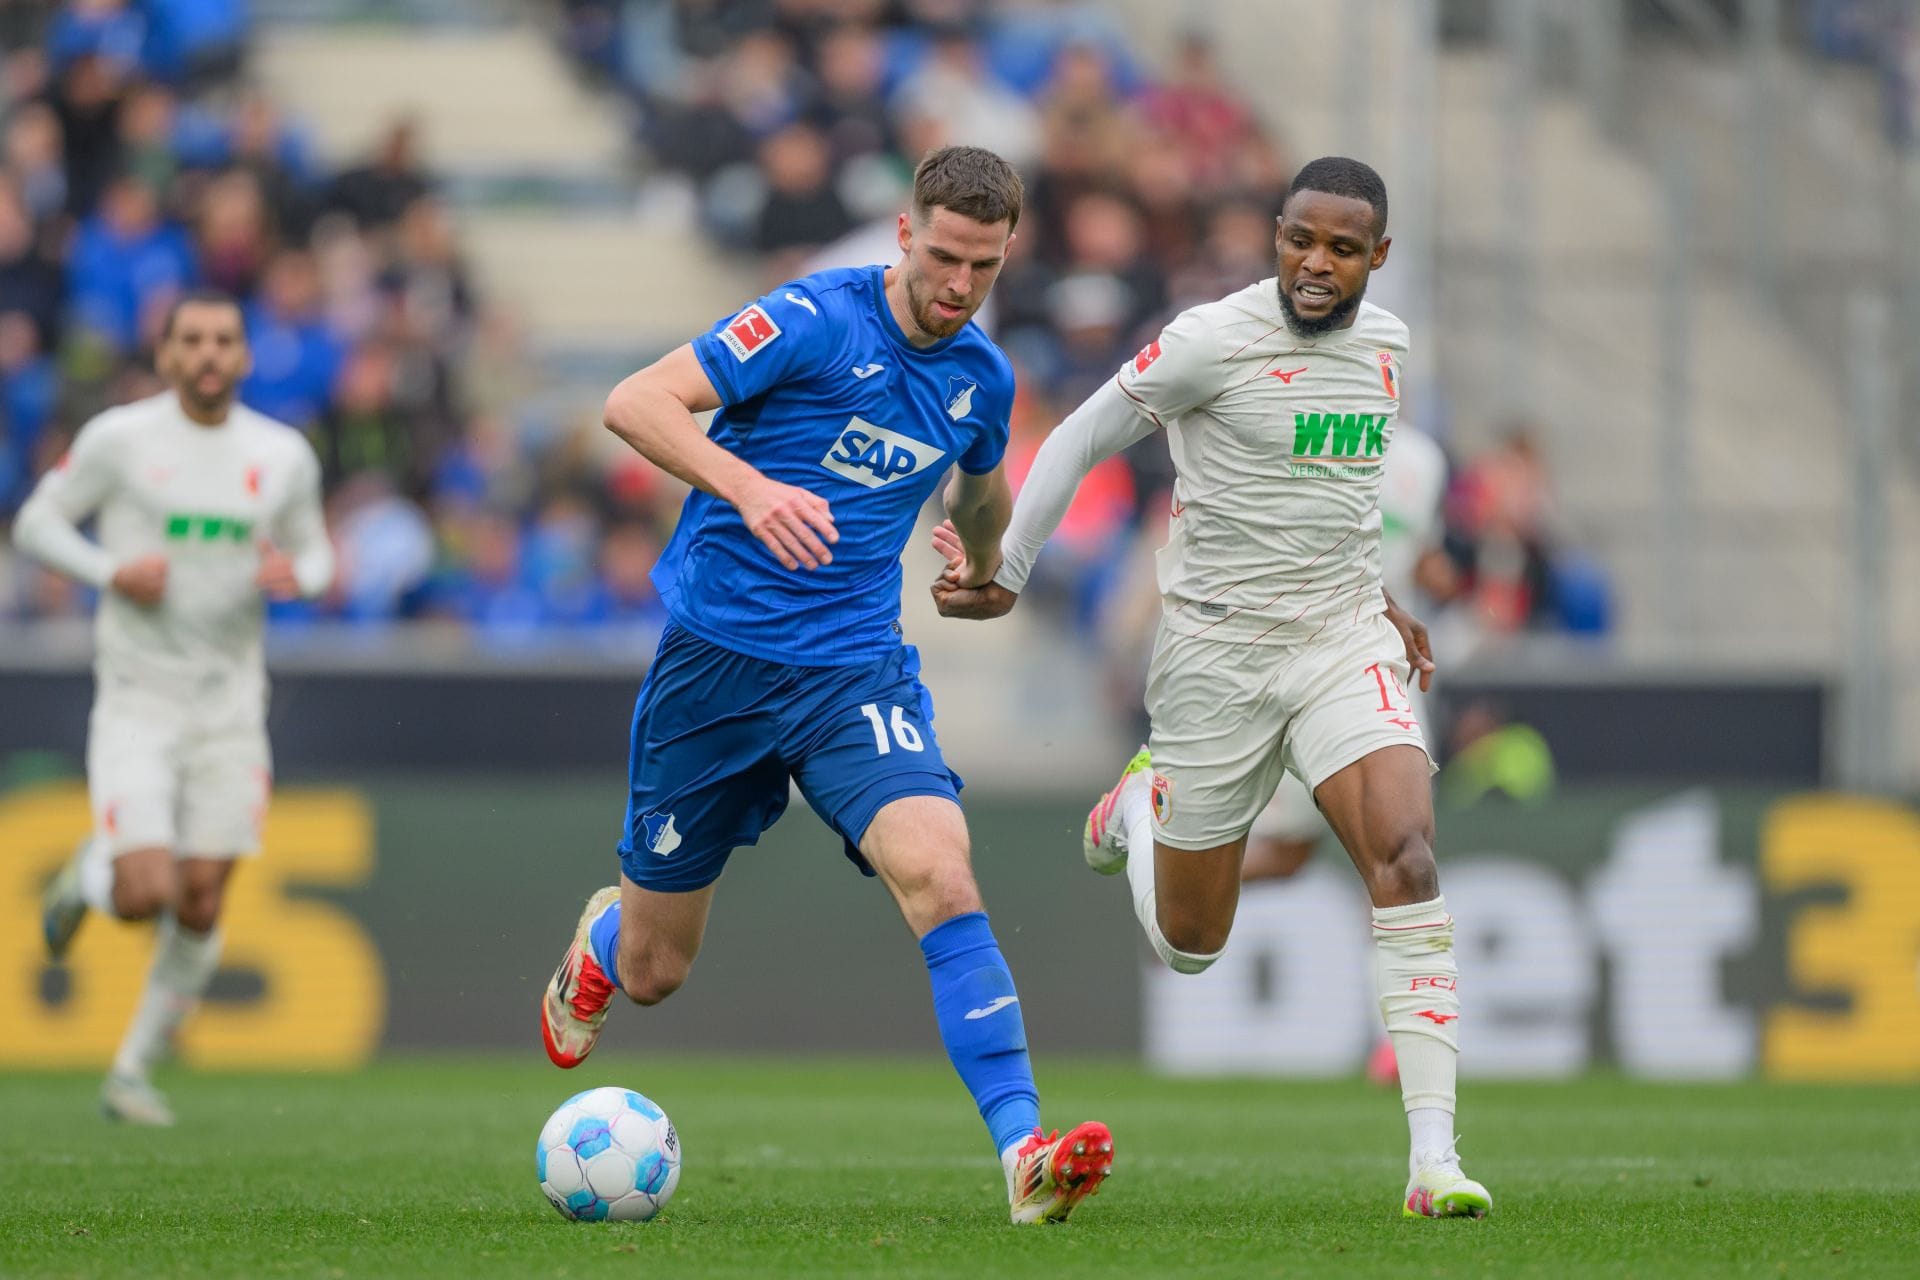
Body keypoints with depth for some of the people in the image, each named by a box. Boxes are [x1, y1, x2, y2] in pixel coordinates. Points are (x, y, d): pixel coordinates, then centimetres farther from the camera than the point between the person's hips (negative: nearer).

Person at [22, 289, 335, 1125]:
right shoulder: (119, 438, -5)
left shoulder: (283, 456, 4)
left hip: (229, 702, 3)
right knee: (146, 893, -16)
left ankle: (133, 1071, 16)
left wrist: (294, 574, -9)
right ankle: (91, 874, 21)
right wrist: (112, 572, -14)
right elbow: (37, 523, 3)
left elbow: (313, 551, 16)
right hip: (137, 699, -3)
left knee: (201, 904, -1)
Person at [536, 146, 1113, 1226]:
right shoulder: (818, 318, -13)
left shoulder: (982, 378, 5)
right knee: (652, 974, 9)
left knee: (938, 871, -26)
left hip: (857, 671, 3)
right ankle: (599, 942, 49)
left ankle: (1024, 1151, -31)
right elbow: (635, 404, -20)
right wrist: (751, 487, -33)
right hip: (716, 658, -3)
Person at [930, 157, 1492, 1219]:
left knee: (1408, 859, -21)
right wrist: (1006, 570, -8)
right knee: (1188, 946, 7)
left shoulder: (1383, 344, 5)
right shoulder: (1213, 342, -14)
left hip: (1343, 644, 3)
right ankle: (1141, 804, 45)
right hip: (1217, 656, -3)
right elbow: (1079, 441, -4)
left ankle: (1433, 1159, -21)